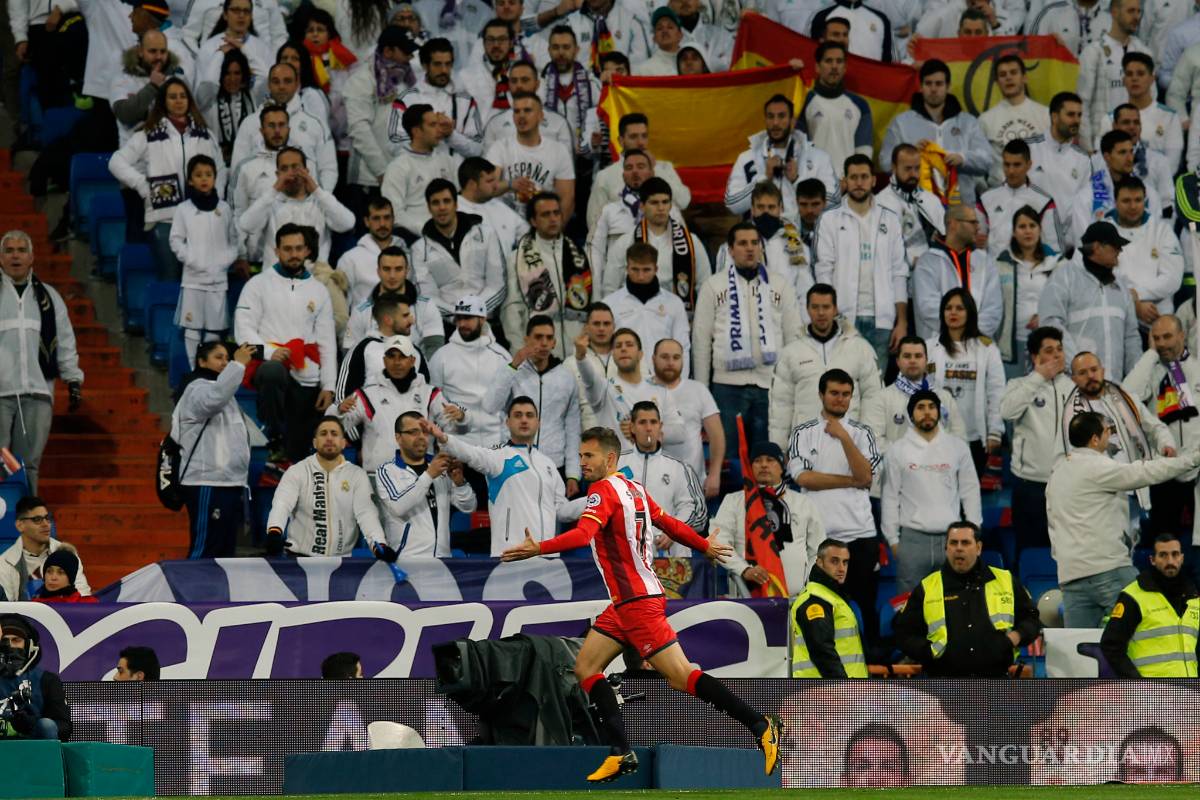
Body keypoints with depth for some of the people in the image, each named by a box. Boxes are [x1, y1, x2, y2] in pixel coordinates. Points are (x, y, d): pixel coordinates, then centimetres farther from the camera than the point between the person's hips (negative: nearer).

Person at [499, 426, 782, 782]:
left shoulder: (604, 490, -14)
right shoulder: (634, 489, 12)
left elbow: (584, 534, -29)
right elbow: (667, 523, 21)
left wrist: (539, 548, -38)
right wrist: (704, 545, 35)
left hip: (639, 601, -10)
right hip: (625, 604, 10)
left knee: (680, 676, -11)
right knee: (585, 668, 7)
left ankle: (761, 726, -9)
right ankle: (622, 754, 4)